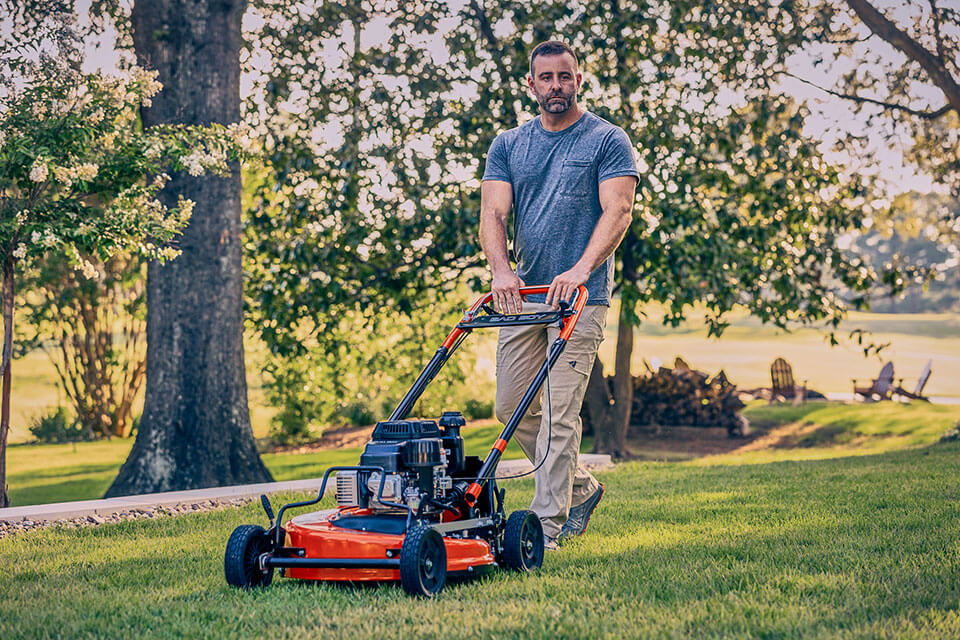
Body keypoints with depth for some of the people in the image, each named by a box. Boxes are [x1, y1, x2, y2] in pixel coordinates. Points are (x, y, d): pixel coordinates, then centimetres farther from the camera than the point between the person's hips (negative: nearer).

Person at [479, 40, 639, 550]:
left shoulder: (608, 141, -1)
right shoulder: (508, 145, 12)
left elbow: (618, 210, -13)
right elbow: (492, 215, 1)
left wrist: (581, 268, -29)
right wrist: (502, 271, -19)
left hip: (580, 297, -5)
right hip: (522, 295, 5)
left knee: (559, 412, -9)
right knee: (512, 408, 8)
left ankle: (545, 526, -5)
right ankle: (580, 488, 27)